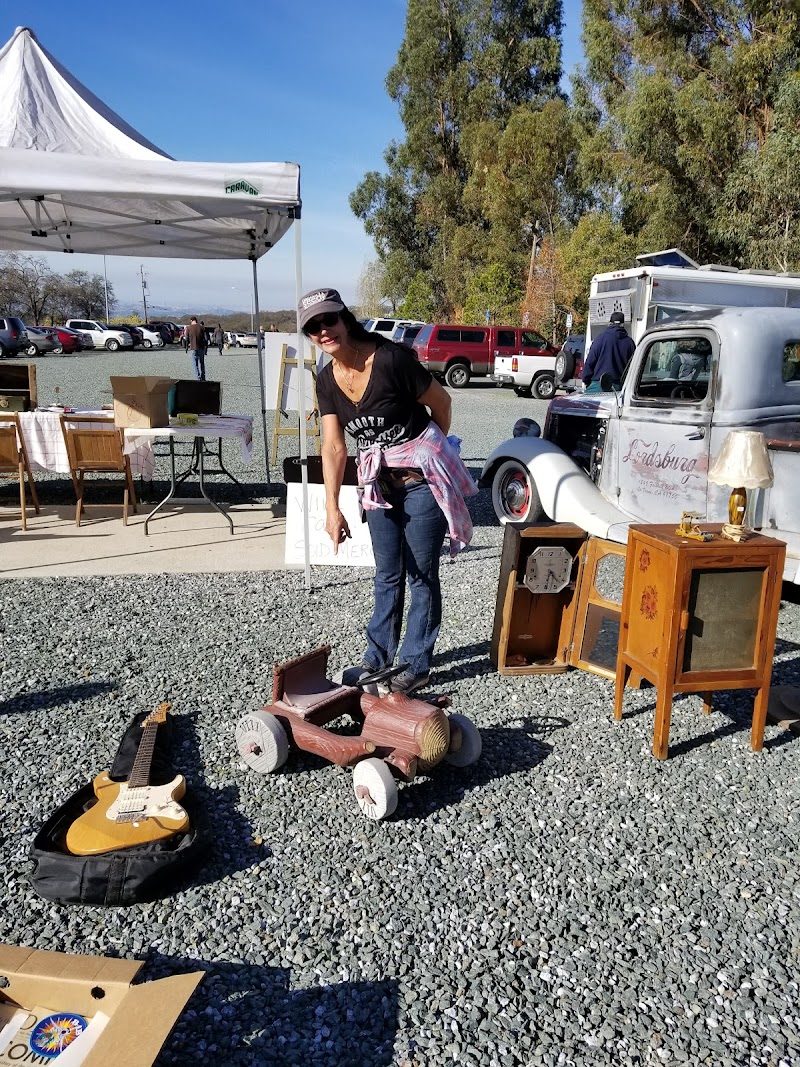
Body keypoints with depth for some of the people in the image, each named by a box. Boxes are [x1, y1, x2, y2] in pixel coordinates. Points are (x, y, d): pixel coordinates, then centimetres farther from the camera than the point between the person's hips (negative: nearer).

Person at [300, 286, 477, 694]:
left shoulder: (390, 359, -21)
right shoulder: (327, 380, -1)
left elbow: (440, 402, -7)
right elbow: (333, 446, -2)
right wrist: (332, 507, -9)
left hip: (423, 477, -6)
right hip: (379, 480, 6)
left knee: (421, 573, 3)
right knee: (387, 574, 16)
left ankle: (416, 663, 18)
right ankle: (378, 657, 30)